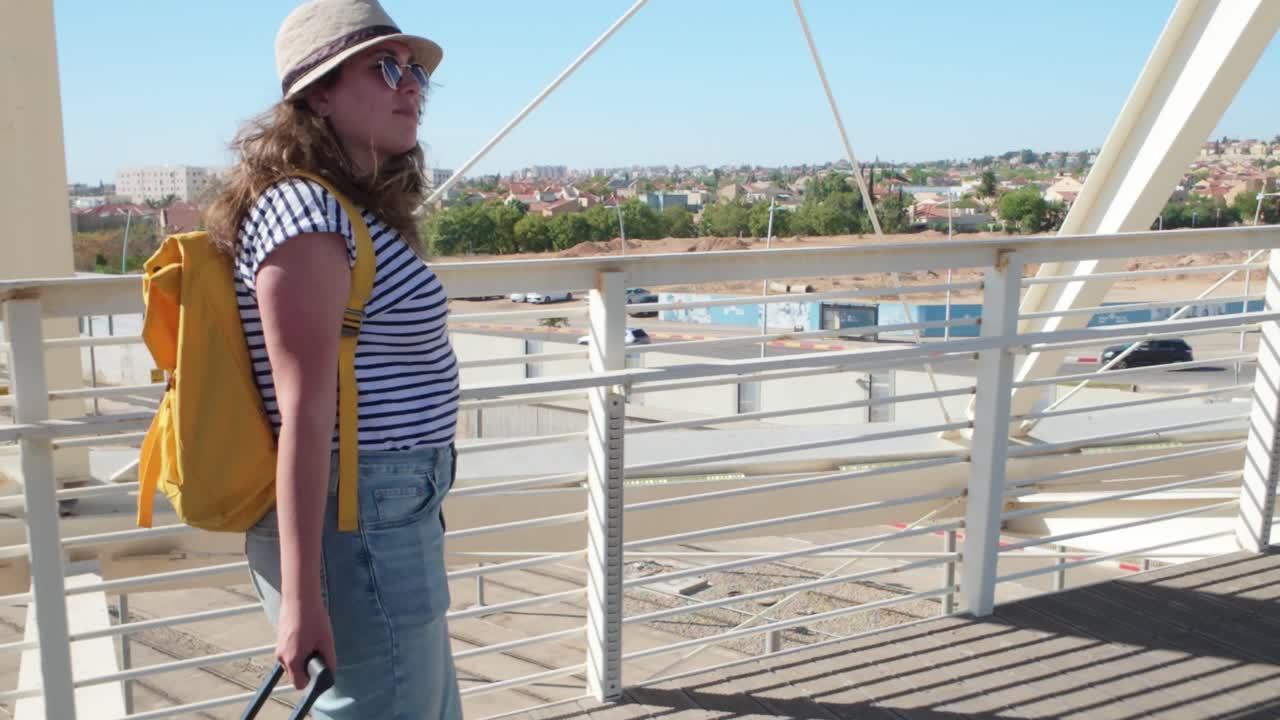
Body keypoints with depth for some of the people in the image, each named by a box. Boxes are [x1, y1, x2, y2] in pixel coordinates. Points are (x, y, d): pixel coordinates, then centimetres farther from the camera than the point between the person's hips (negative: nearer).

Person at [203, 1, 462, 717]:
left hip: (390, 517, 10)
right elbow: (304, 413, -22)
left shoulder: (355, 210, 12)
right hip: (359, 524, -10)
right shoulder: (307, 210, -17)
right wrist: (301, 597, -21)